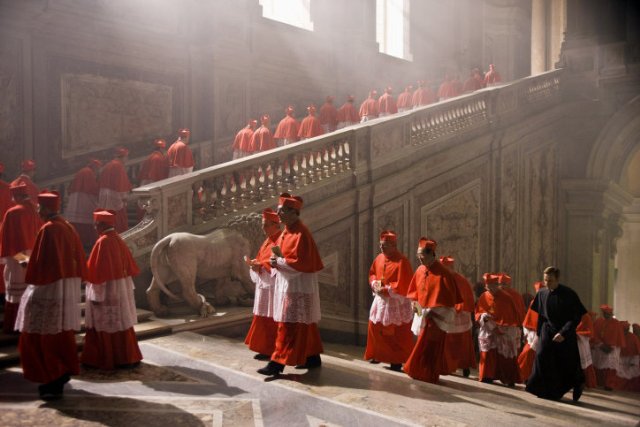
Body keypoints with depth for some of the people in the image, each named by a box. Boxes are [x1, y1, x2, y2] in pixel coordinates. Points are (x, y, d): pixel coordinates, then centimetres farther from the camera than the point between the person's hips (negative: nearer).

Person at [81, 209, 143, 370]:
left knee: (105, 325, 3)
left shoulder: (103, 242, -17)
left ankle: (108, 359, 11)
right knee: (121, 322, 14)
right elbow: (129, 266, 11)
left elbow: (98, 270, -18)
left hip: (107, 289, -8)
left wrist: (96, 294, -15)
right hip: (121, 288, 8)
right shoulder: (118, 240, 6)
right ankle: (127, 357, 20)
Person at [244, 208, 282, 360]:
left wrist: (260, 267, -20)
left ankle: (269, 350, 5)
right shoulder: (269, 240, 15)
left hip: (272, 286, -9)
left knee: (270, 319, -3)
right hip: (264, 285, 9)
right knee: (264, 318, 12)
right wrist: (255, 263, -1)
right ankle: (265, 347, 21)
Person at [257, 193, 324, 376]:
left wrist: (279, 261, -15)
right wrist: (276, 260, -2)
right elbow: (282, 255, 19)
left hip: (297, 286, -10)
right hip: (287, 284, 10)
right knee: (304, 324, 15)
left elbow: (300, 263, -23)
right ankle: (312, 357, 25)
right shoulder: (286, 231, 12)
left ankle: (278, 362, -3)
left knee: (288, 325, -7)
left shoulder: (300, 233, -17)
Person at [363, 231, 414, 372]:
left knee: (397, 334, 1)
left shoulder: (402, 261, -19)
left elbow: (404, 284, -21)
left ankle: (397, 360, 12)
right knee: (375, 327, 13)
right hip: (380, 300, 7)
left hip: (396, 302, -7)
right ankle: (377, 355, 29)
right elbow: (372, 273, 16)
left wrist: (386, 289, -20)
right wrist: (375, 284, -4)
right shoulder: (379, 258, 4)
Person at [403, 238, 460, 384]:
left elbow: (447, 298, -16)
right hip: (423, 313, 7)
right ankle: (431, 374, 29)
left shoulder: (442, 273, -18)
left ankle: (426, 375, 9)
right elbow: (414, 290, 15)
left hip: (436, 316, -7)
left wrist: (432, 309, -19)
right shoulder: (420, 270, 3)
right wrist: (414, 302, -2)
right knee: (429, 346, 16)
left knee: (428, 346, -3)